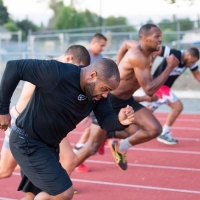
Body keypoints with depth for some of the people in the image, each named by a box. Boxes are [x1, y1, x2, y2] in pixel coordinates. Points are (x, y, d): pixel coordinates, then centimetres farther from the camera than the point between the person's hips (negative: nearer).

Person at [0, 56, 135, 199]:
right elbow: (14, 67, -25)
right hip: (28, 142, -8)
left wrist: (121, 120, -32)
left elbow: (106, 121, -7)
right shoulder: (57, 74, -29)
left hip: (50, 145, 9)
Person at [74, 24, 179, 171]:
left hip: (127, 100, 8)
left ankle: (120, 147, 15)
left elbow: (125, 45, 23)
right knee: (92, 147, -4)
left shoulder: (141, 47, -2)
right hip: (108, 100, -8)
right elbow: (149, 90, -33)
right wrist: (170, 67, -28)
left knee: (155, 130, -9)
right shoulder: (138, 56, -30)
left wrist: (119, 68, 26)